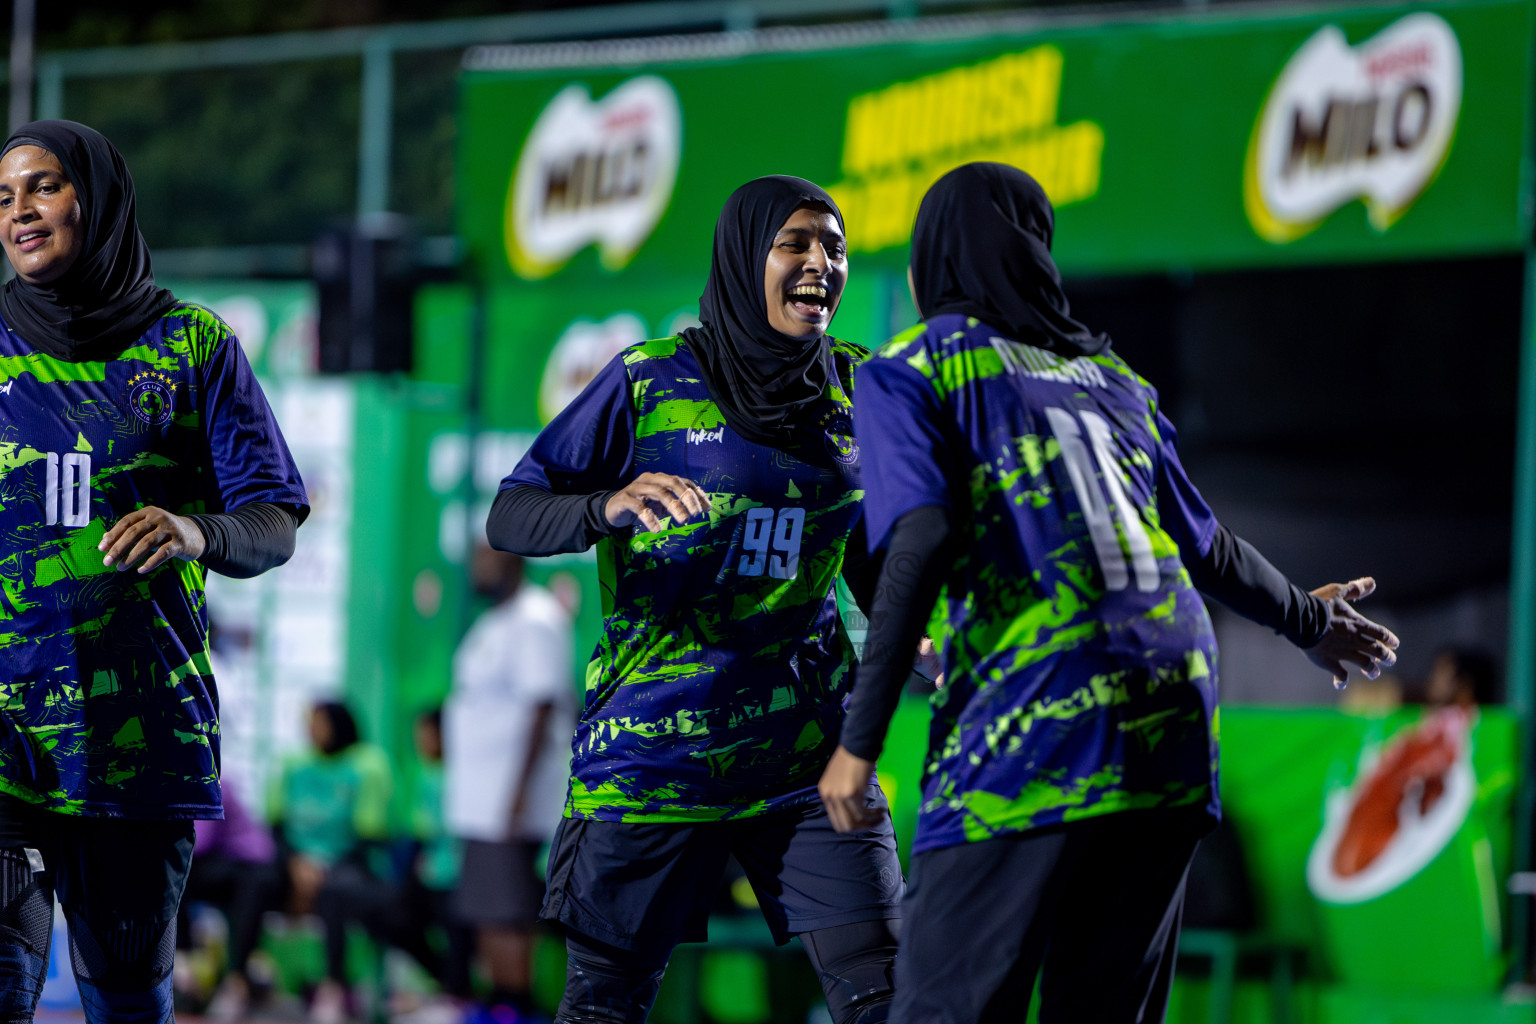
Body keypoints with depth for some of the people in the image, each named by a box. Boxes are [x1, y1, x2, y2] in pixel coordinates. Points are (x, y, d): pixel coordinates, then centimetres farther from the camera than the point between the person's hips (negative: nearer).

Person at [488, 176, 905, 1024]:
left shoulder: (856, 390, 7)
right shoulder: (649, 381, -4)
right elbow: (508, 519, -5)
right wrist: (608, 507, -26)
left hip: (805, 750, 3)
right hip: (654, 748, -3)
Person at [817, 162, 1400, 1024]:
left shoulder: (910, 370, 6)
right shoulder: (1112, 373, 21)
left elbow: (923, 539, -9)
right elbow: (1209, 548, 24)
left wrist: (860, 741, -11)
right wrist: (1309, 620, 43)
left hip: (1028, 730, -5)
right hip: (1176, 731, 6)